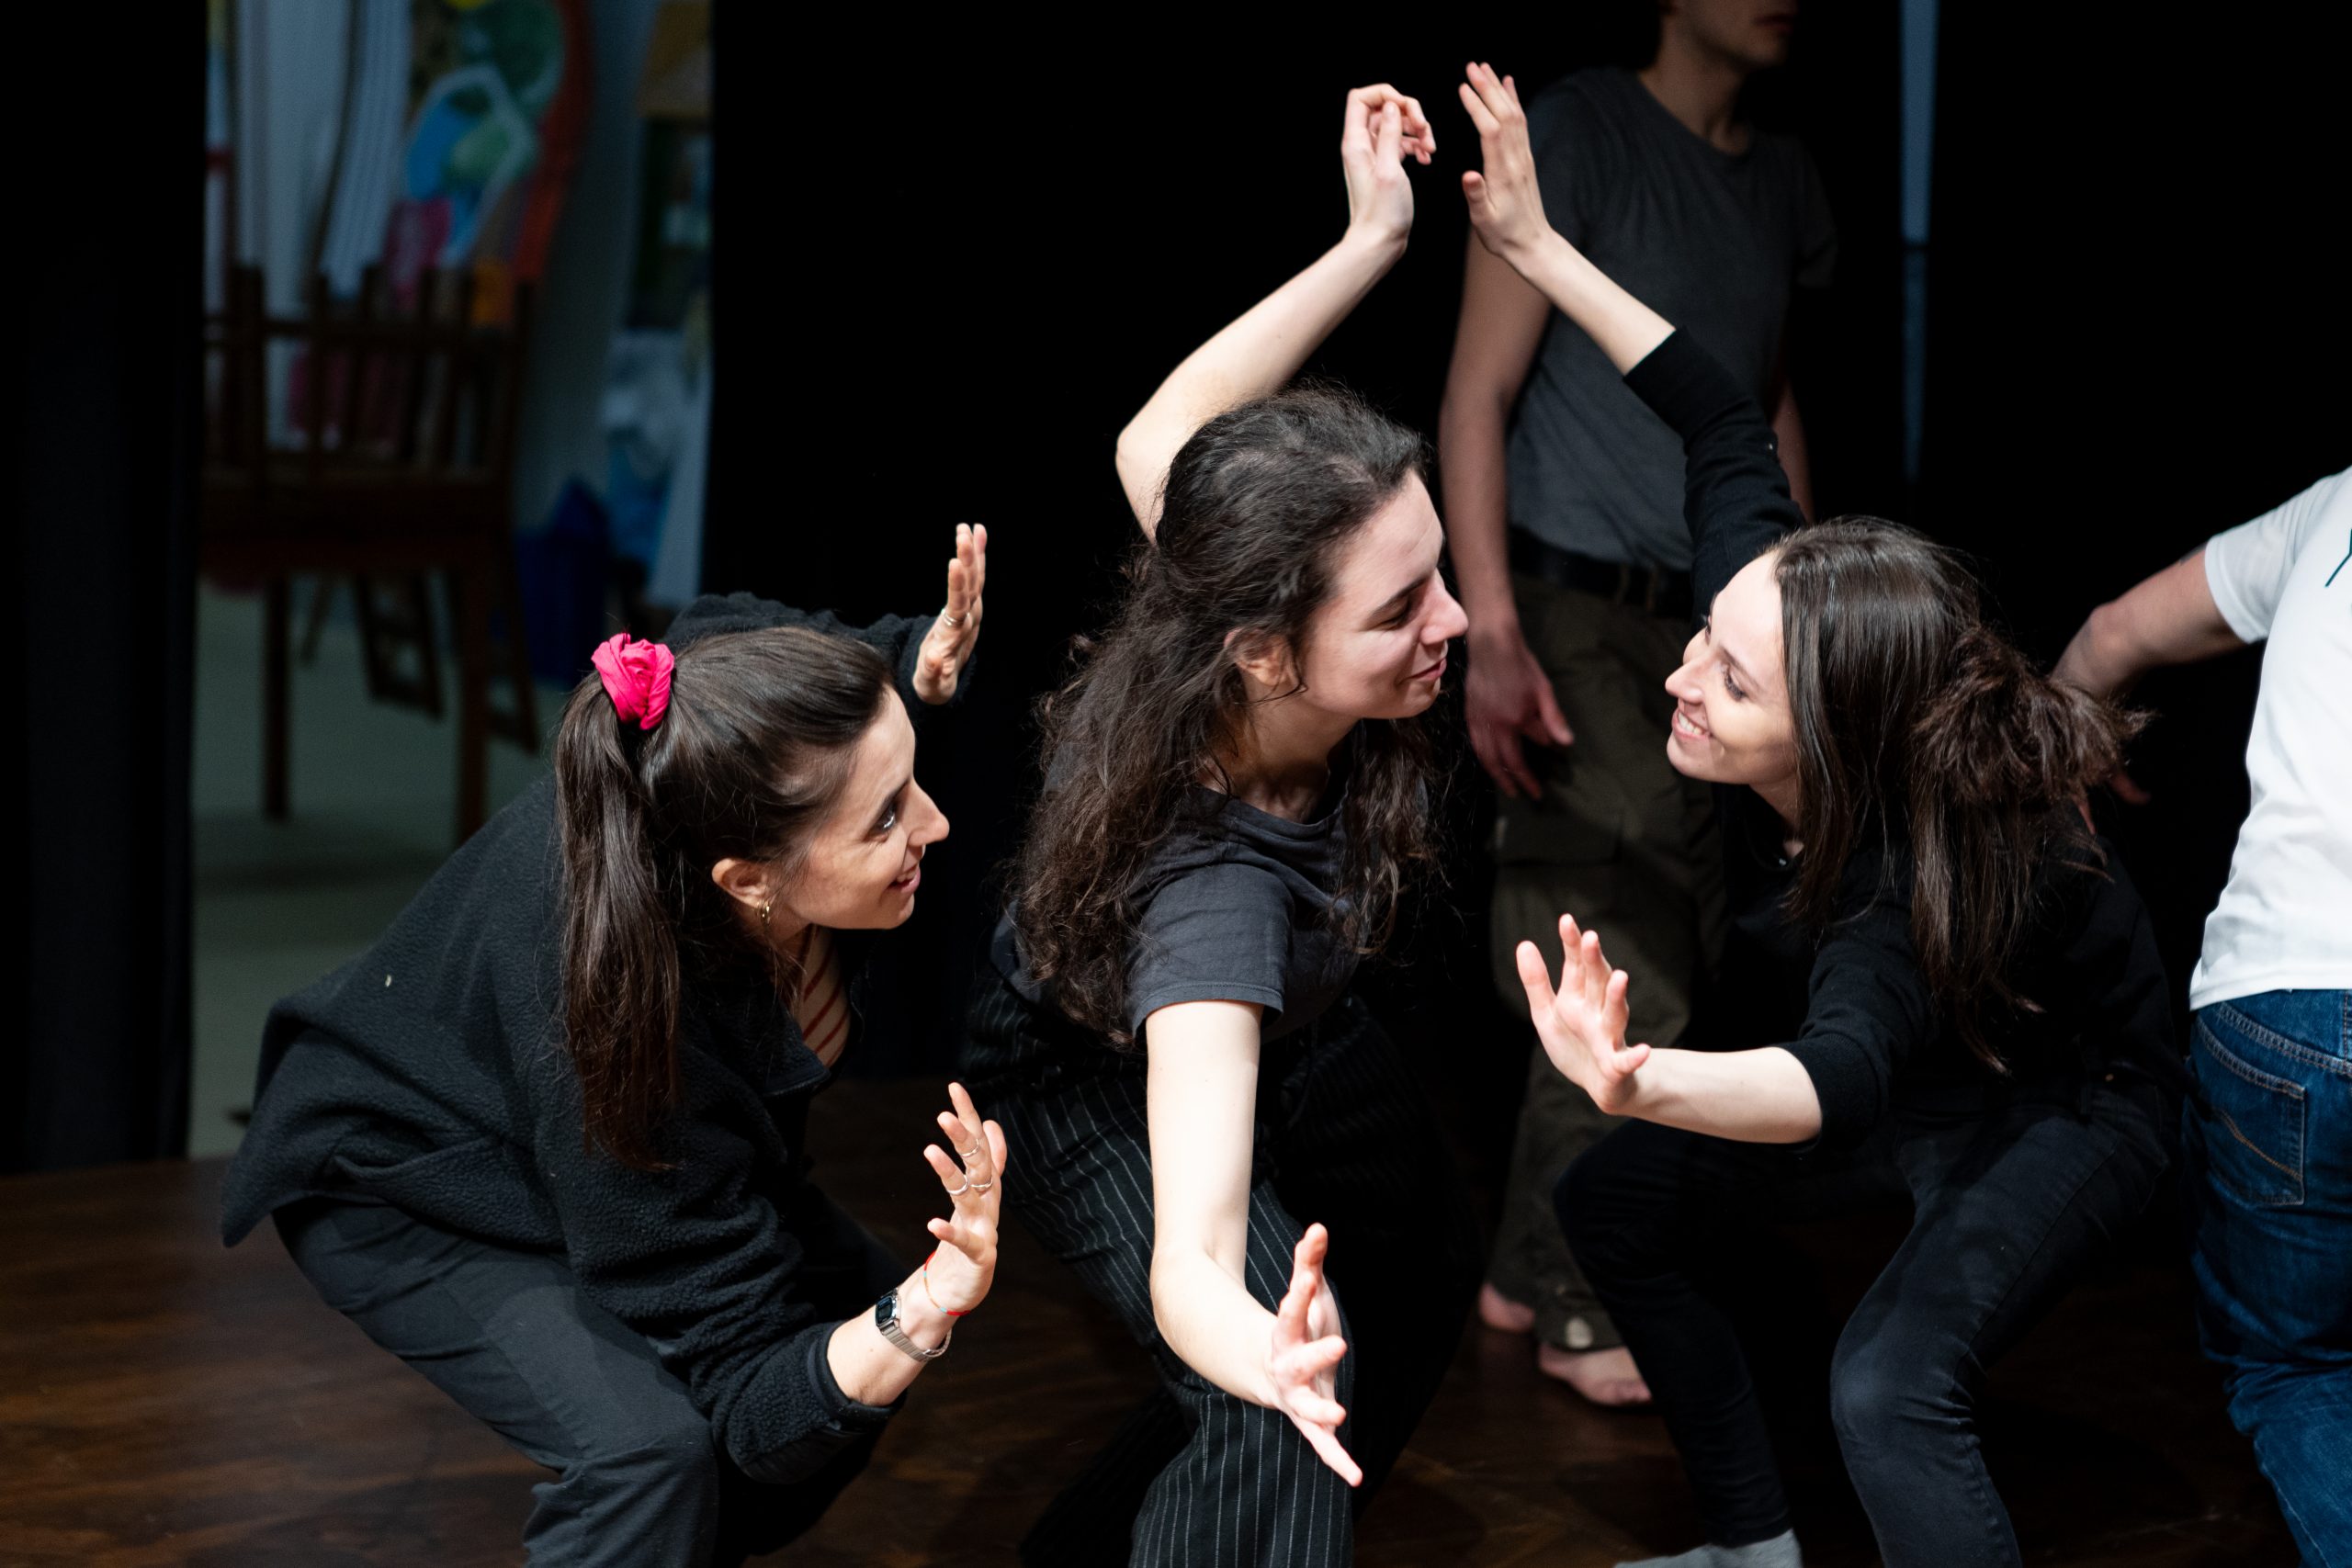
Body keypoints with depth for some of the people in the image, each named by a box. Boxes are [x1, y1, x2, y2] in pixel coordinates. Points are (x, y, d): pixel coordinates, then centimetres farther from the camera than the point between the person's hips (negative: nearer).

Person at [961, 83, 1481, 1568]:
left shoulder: (1221, 579, -34)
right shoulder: (1212, 886, -50)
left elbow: (1160, 439, -11)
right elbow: (1189, 1261, -59)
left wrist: (1372, 243, -13)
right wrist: (1254, 1342, -82)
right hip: (1105, 1083, -8)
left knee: (1426, 1261, 25)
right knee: (1275, 1428, -30)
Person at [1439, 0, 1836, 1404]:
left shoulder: (1786, 180, 13)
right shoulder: (1579, 134, -7)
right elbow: (1478, 397, -10)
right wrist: (1493, 637, -18)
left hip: (1707, 628, 7)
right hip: (1581, 617, -7)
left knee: (1668, 964, 8)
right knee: (1625, 971, -7)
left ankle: (1538, 1270, 21)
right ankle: (1583, 1306, 6)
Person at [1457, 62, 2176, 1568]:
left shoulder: (1911, 870, -43)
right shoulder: (1768, 605, -25)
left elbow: (1840, 1078, -60)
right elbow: (1727, 426, -10)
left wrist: (1647, 1083, -81)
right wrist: (1540, 245, -10)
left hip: (2067, 1105, -8)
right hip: (1913, 1070, 8)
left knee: (1891, 1384, -28)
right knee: (1618, 1203, 5)